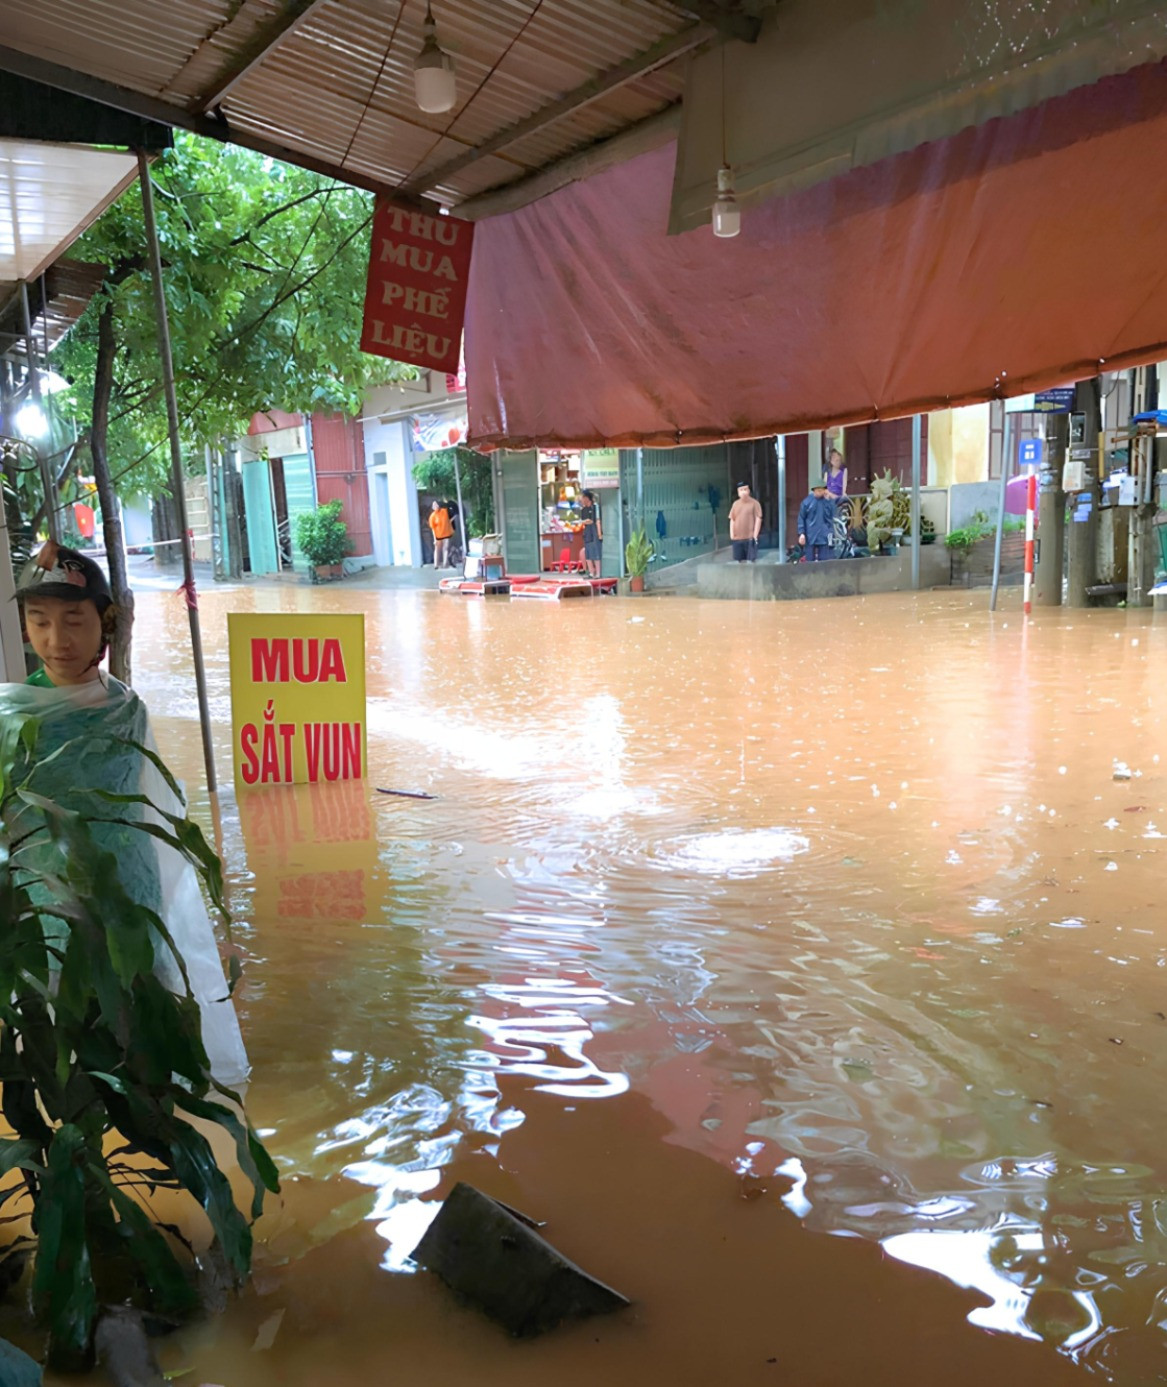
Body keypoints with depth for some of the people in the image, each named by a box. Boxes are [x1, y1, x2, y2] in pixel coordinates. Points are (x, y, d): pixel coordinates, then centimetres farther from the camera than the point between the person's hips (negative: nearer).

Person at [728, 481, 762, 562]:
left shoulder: (754, 503, -2)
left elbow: (758, 519, -5)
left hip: (750, 538, -4)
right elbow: (732, 520, 12)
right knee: (737, 561, 7)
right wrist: (732, 535, 3)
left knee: (750, 561, -4)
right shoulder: (735, 504, 11)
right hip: (737, 538, 4)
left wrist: (755, 536, -11)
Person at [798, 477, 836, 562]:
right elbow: (801, 518, 1)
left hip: (824, 536, 1)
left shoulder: (828, 500, 4)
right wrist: (801, 533, -6)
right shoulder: (807, 501, -1)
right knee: (811, 560, 5)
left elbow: (830, 515, -7)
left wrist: (827, 500, -10)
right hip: (810, 536, -1)